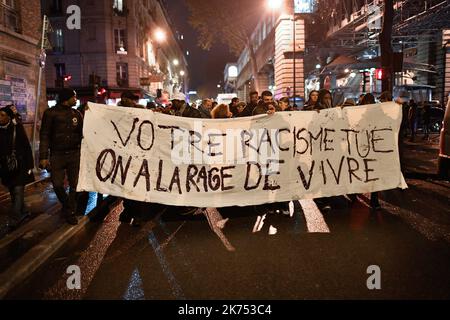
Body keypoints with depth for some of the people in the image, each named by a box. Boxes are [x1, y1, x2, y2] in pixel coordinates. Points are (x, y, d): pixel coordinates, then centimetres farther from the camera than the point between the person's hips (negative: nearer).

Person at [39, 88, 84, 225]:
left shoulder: (77, 114, 8)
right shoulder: (51, 113, -2)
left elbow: (82, 133, 10)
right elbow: (45, 135, -4)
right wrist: (43, 156, -10)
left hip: (74, 153, 2)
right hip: (57, 154, -2)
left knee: (75, 184, 2)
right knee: (57, 184, 2)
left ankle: (70, 212, 15)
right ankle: (66, 205, 29)